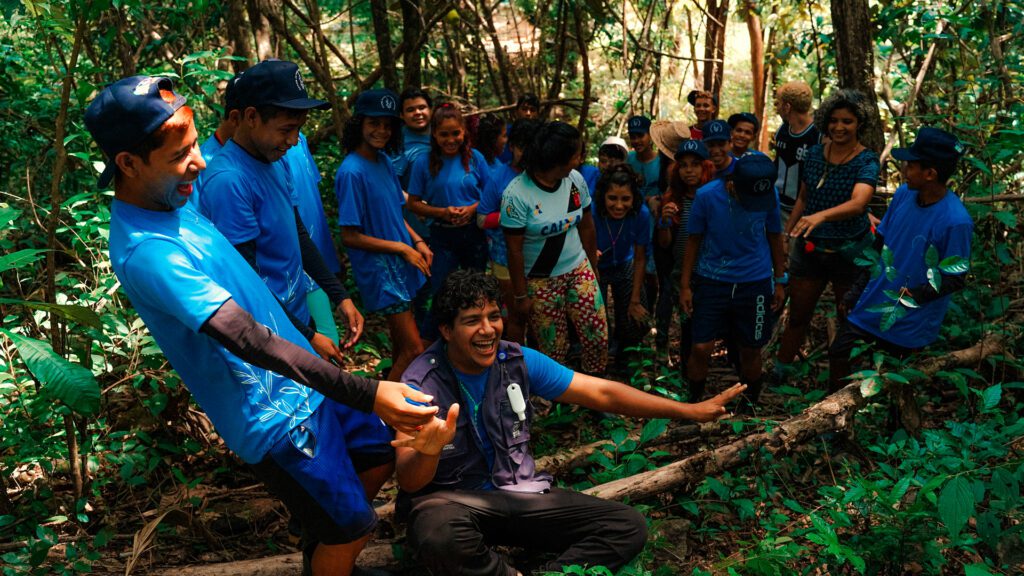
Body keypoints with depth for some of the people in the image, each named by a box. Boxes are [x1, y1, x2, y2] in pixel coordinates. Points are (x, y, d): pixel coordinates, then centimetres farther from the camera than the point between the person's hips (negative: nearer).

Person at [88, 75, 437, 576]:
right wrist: (367, 394, -41)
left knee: (379, 454, 20)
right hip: (274, 413, -9)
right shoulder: (147, 253, -30)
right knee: (352, 527, 5)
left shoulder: (171, 201, 0)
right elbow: (251, 340, -37)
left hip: (299, 381, 9)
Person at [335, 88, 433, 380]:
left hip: (401, 266, 8)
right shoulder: (352, 172, -19)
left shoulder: (384, 160, 4)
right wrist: (402, 248, -15)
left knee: (401, 342, 19)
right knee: (414, 350, -6)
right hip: (379, 269, -8)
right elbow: (350, 236, -18)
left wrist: (418, 242, 1)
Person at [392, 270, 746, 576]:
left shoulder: (518, 361, -4)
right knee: (438, 535, -41)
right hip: (452, 499, -4)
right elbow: (409, 482, -22)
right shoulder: (421, 384, -16)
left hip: (517, 493, 4)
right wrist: (428, 452, -47)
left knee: (628, 527, -9)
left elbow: (602, 394, -1)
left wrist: (689, 411, -2)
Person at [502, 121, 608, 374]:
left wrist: (593, 266, 15)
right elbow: (514, 250, -15)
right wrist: (521, 295, -10)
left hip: (579, 270, 5)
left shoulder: (575, 179, -5)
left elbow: (587, 226, 8)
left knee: (598, 338, 6)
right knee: (554, 348, 7)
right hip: (541, 282, -4)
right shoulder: (517, 194, -20)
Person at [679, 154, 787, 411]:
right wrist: (685, 286, -1)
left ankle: (749, 404, 35)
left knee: (751, 351, 11)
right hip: (712, 281, -1)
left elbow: (775, 236, 4)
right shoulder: (706, 195, -16)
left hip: (755, 282, 1)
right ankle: (693, 402, 20)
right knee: (701, 348, -5)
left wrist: (779, 281, 10)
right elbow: (694, 240, -4)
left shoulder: (770, 196, -11)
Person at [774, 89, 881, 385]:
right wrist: (786, 233, 13)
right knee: (797, 315, 11)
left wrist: (820, 216, -49)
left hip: (849, 251, -3)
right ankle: (780, 371, 26)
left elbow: (858, 203, -33)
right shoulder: (815, 154, -1)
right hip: (809, 248, 3)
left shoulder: (866, 161, -15)